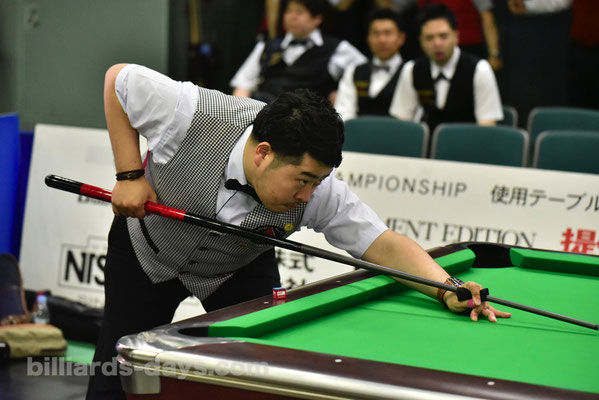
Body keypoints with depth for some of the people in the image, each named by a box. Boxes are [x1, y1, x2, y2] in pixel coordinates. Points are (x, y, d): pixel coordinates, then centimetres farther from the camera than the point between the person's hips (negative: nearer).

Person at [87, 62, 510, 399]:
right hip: (148, 251, -1)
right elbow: (118, 79, -22)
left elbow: (385, 243, -31)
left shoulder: (319, 190, -32)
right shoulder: (189, 115, -39)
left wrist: (447, 289, -48)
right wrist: (130, 175, -25)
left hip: (238, 269, 2)